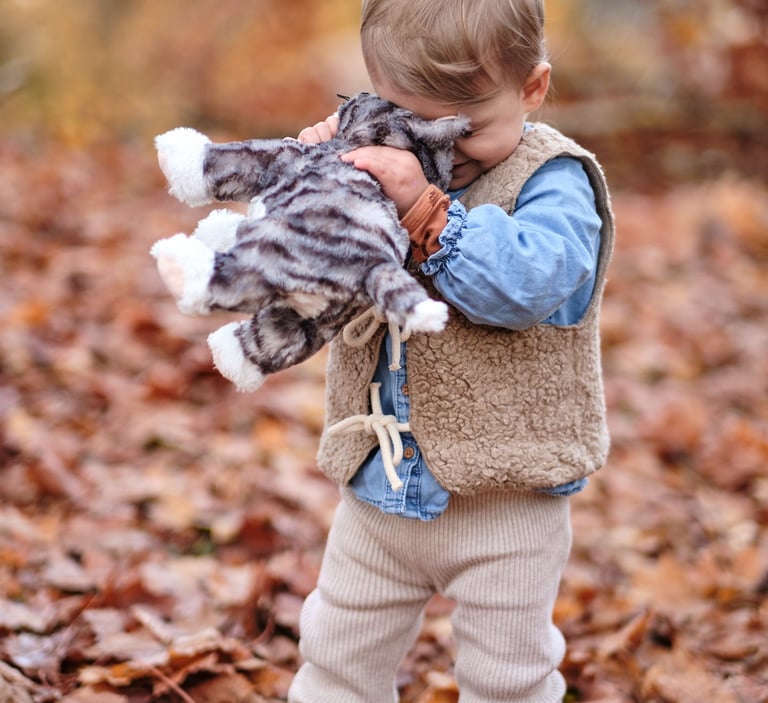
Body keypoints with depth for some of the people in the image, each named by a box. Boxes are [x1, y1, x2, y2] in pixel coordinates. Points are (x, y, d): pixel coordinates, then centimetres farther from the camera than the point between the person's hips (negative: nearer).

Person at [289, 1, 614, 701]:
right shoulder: (380, 162, 1)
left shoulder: (551, 182, -14)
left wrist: (427, 210, -36)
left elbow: (526, 283, -32)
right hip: (379, 485, 5)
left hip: (504, 494, -5)